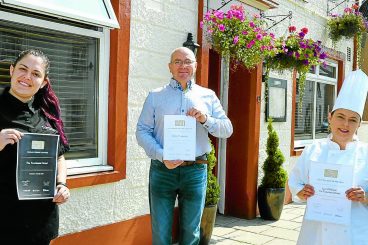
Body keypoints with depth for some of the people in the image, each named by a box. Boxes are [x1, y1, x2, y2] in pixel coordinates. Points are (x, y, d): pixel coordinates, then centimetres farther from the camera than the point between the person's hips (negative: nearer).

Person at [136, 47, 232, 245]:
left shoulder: (208, 96, 10)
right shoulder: (155, 96, 7)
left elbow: (227, 130, 7)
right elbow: (142, 131, 0)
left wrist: (205, 119, -12)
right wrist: (162, 156, -15)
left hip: (195, 170, 1)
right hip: (162, 169, -1)